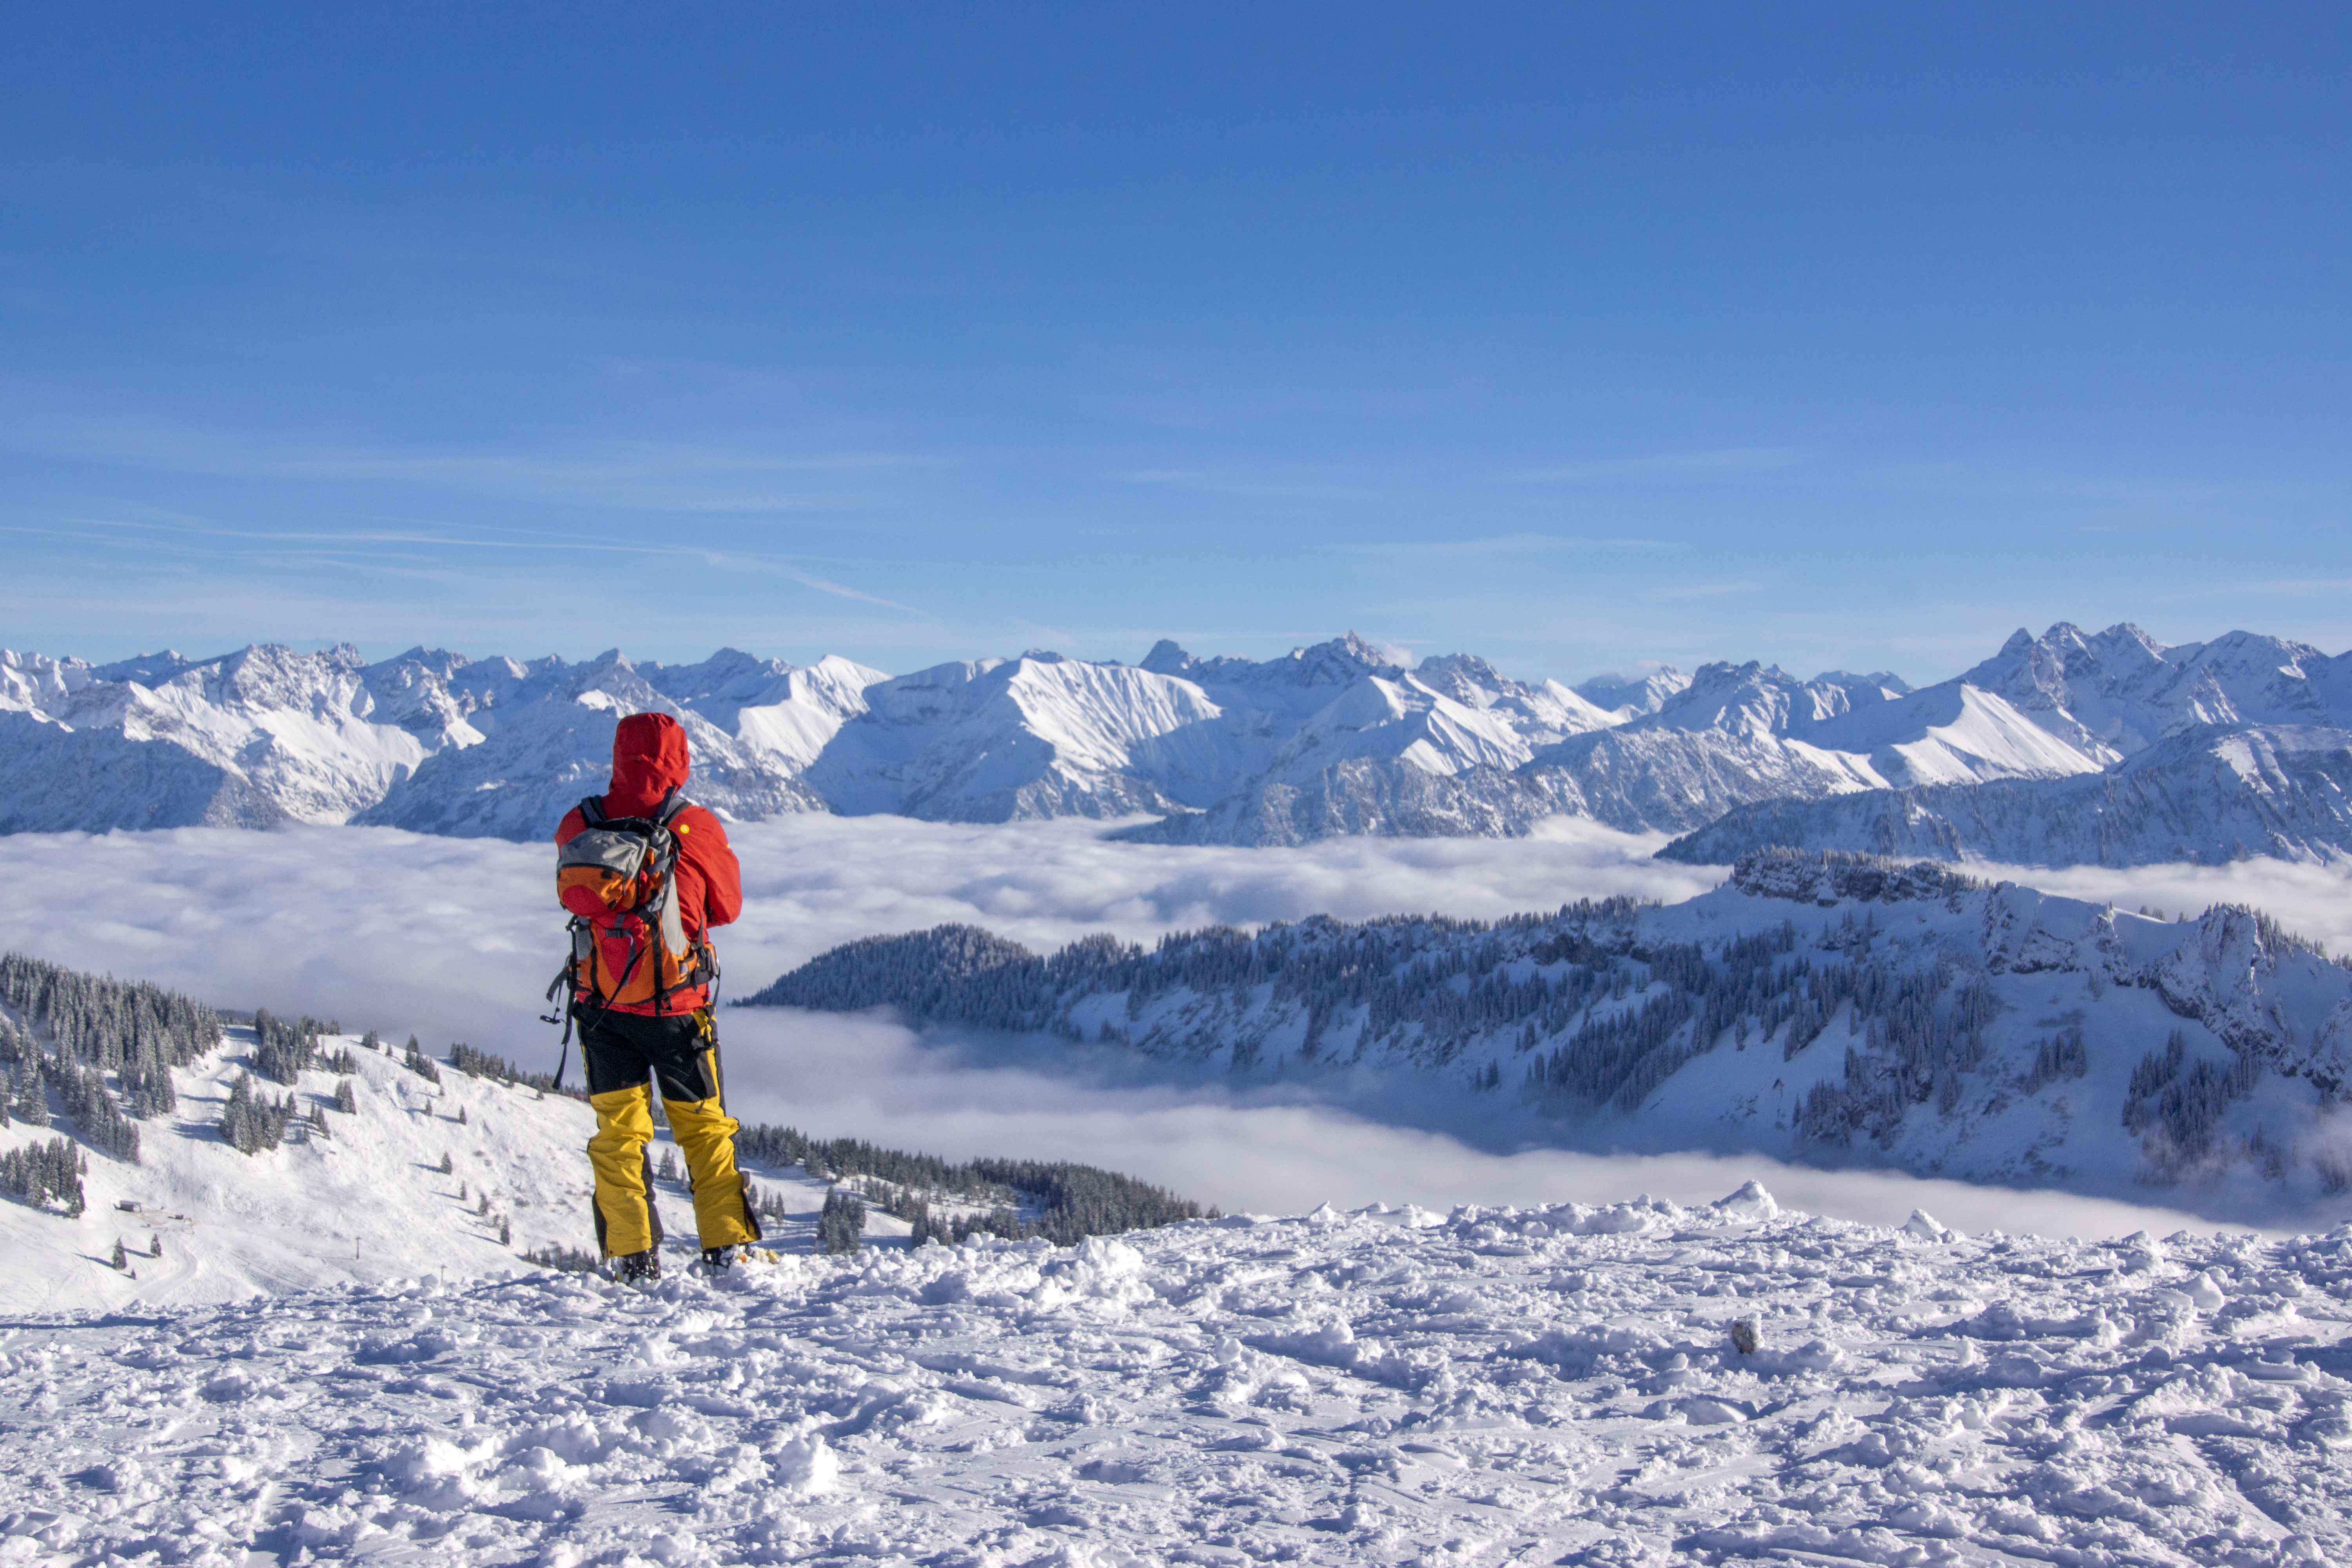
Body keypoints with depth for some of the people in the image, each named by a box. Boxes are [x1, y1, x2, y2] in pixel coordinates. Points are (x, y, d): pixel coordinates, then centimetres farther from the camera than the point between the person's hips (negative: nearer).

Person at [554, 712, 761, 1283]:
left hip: (602, 1003, 1)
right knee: (703, 1127, 13)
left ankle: (633, 1256, 5)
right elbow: (728, 905, 3)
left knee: (618, 1130, 11)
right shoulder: (696, 827, -11)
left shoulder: (578, 827, -4)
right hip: (678, 1005, -1)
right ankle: (726, 1246, 15)